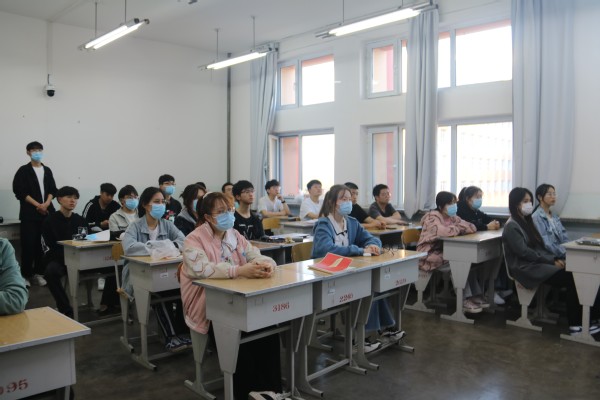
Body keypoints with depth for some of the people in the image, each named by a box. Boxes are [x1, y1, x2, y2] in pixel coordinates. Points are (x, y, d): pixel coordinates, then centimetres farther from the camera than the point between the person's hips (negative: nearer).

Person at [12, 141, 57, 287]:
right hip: (29, 213, -4)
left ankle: (38, 273, 12)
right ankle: (26, 274, 5)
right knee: (28, 244, -4)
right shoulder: (24, 170, 1)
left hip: (46, 212, 4)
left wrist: (46, 204, -7)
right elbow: (20, 191, -7)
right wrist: (37, 205, -12)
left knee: (43, 244, 4)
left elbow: (52, 190, 10)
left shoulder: (47, 170, 14)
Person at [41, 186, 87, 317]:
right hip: (57, 259, -3)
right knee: (51, 271, -37)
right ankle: (66, 310, -26)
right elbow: (48, 248, -9)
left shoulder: (81, 220, 10)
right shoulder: (50, 221, -2)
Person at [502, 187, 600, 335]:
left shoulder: (527, 221, 17)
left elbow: (540, 247, 16)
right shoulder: (511, 226, -10)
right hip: (526, 268, -8)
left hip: (538, 263, 8)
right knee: (570, 278, -22)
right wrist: (552, 261, -16)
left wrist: (554, 259, -1)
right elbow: (524, 252, -17)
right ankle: (576, 324, -19)